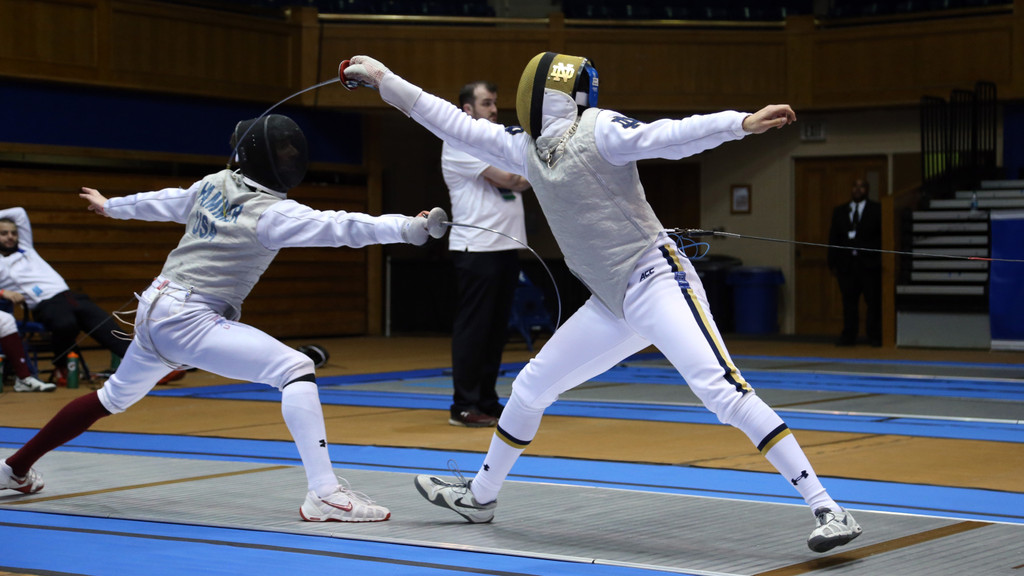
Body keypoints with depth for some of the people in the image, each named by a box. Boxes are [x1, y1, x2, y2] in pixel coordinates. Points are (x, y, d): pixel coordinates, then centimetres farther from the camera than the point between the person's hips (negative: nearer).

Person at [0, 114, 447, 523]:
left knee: (115, 397, 32)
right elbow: (340, 228, -29)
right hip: (190, 321, -9)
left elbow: (165, 203, 23)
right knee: (296, 370, -19)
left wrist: (111, 206, 41)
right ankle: (323, 493, -31)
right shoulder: (270, 212, -16)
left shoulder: (216, 184, 7)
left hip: (154, 310, 9)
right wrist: (409, 227, -37)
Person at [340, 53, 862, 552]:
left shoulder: (597, 129, -11)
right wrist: (384, 80, 18)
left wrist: (743, 123, -41)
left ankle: (828, 512, -25)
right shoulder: (528, 147, 10)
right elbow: (457, 126, 17)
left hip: (658, 284, -8)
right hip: (614, 305, 8)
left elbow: (666, 137, -25)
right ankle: (480, 495, 37)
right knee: (530, 387, 17)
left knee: (724, 393, -25)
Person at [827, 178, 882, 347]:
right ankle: (848, 336, 7)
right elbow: (833, 238, 13)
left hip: (869, 264, -3)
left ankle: (874, 336, 3)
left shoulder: (877, 210, 4)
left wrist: (881, 261, -8)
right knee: (849, 302, 3)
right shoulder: (839, 211, 14)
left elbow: (884, 236, 0)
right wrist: (833, 263, 6)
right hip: (846, 264, 3)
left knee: (873, 302, -3)